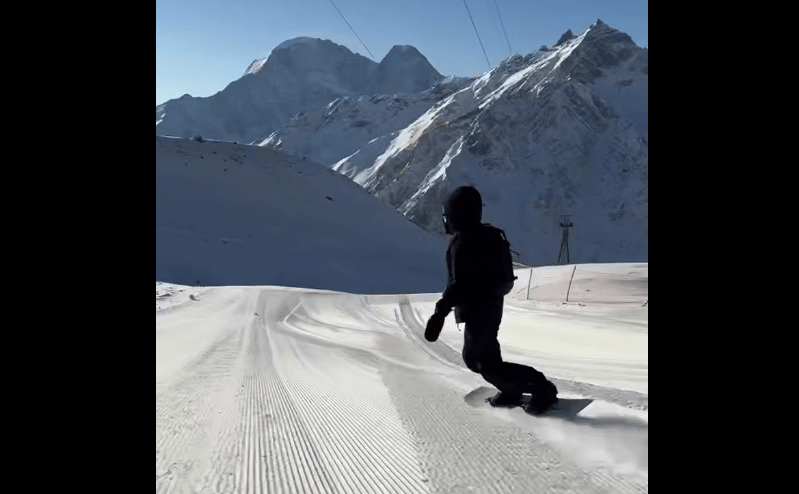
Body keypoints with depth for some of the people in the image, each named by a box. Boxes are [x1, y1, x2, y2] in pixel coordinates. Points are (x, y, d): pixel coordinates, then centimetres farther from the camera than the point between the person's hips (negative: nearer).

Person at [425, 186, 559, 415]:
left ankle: (542, 389, 1)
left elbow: (459, 284, -28)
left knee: (488, 365, -1)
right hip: (490, 307, 10)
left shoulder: (463, 242, -21)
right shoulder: (485, 235, 8)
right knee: (473, 358, 22)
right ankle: (512, 390, 27)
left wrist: (440, 312, -27)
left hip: (478, 312, -10)